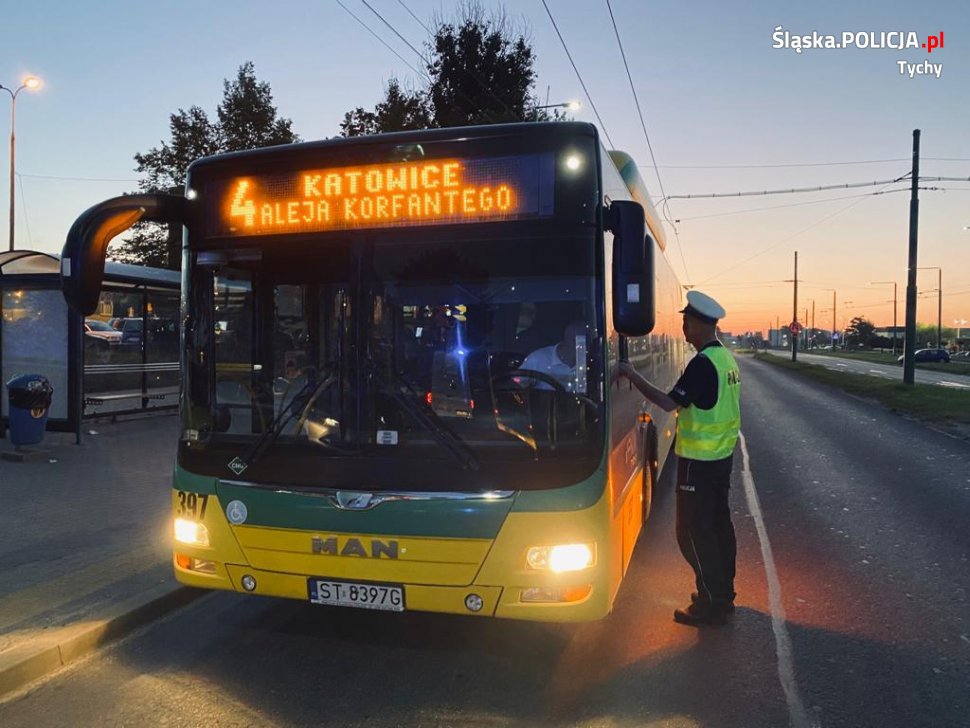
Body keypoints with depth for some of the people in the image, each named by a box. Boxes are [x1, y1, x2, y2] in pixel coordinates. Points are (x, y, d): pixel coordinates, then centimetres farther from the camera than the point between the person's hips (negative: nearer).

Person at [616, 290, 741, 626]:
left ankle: (711, 604, 7)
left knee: (694, 531, 0)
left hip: (699, 461, -10)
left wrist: (632, 375, -19)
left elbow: (669, 402, -24)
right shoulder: (727, 358, 9)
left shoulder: (702, 363, -21)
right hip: (722, 457, 10)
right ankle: (723, 593, 29)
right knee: (719, 525, 17)